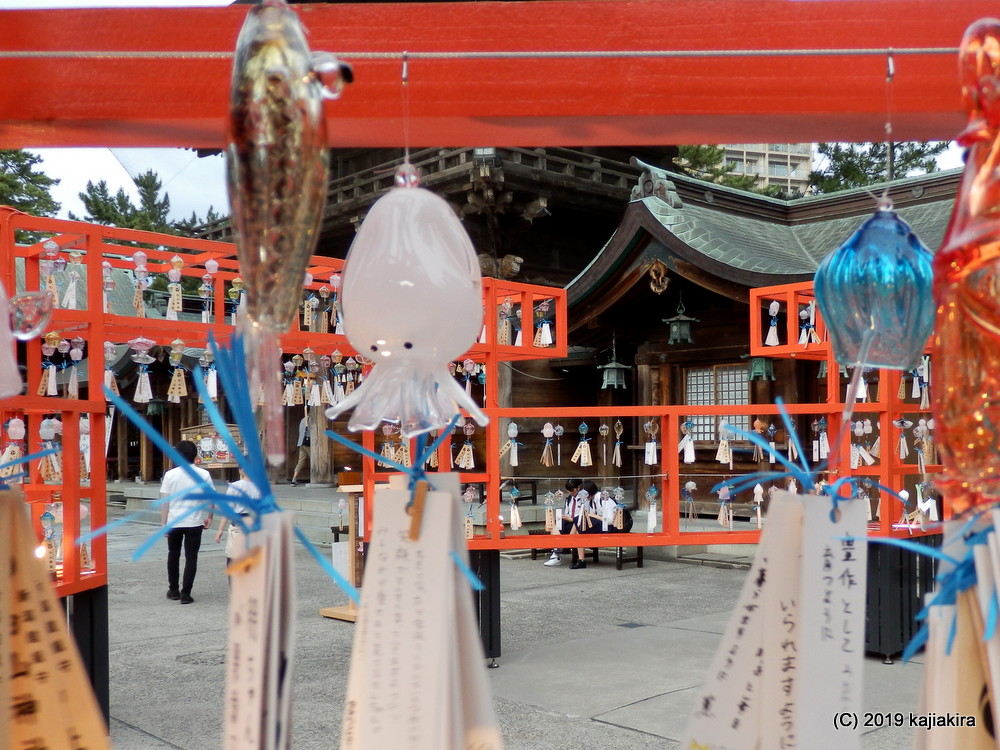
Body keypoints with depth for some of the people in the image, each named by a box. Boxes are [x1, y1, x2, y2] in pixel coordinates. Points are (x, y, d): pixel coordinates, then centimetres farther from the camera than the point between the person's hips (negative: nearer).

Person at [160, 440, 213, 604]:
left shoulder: (170, 475, -5)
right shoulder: (204, 475, -4)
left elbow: (165, 501, -5)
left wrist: (164, 523, 0)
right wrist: (209, 516, 16)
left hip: (174, 522, 1)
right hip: (194, 523, -1)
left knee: (173, 555, 18)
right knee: (191, 558, 5)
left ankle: (173, 590, 26)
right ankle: (185, 593, 1)